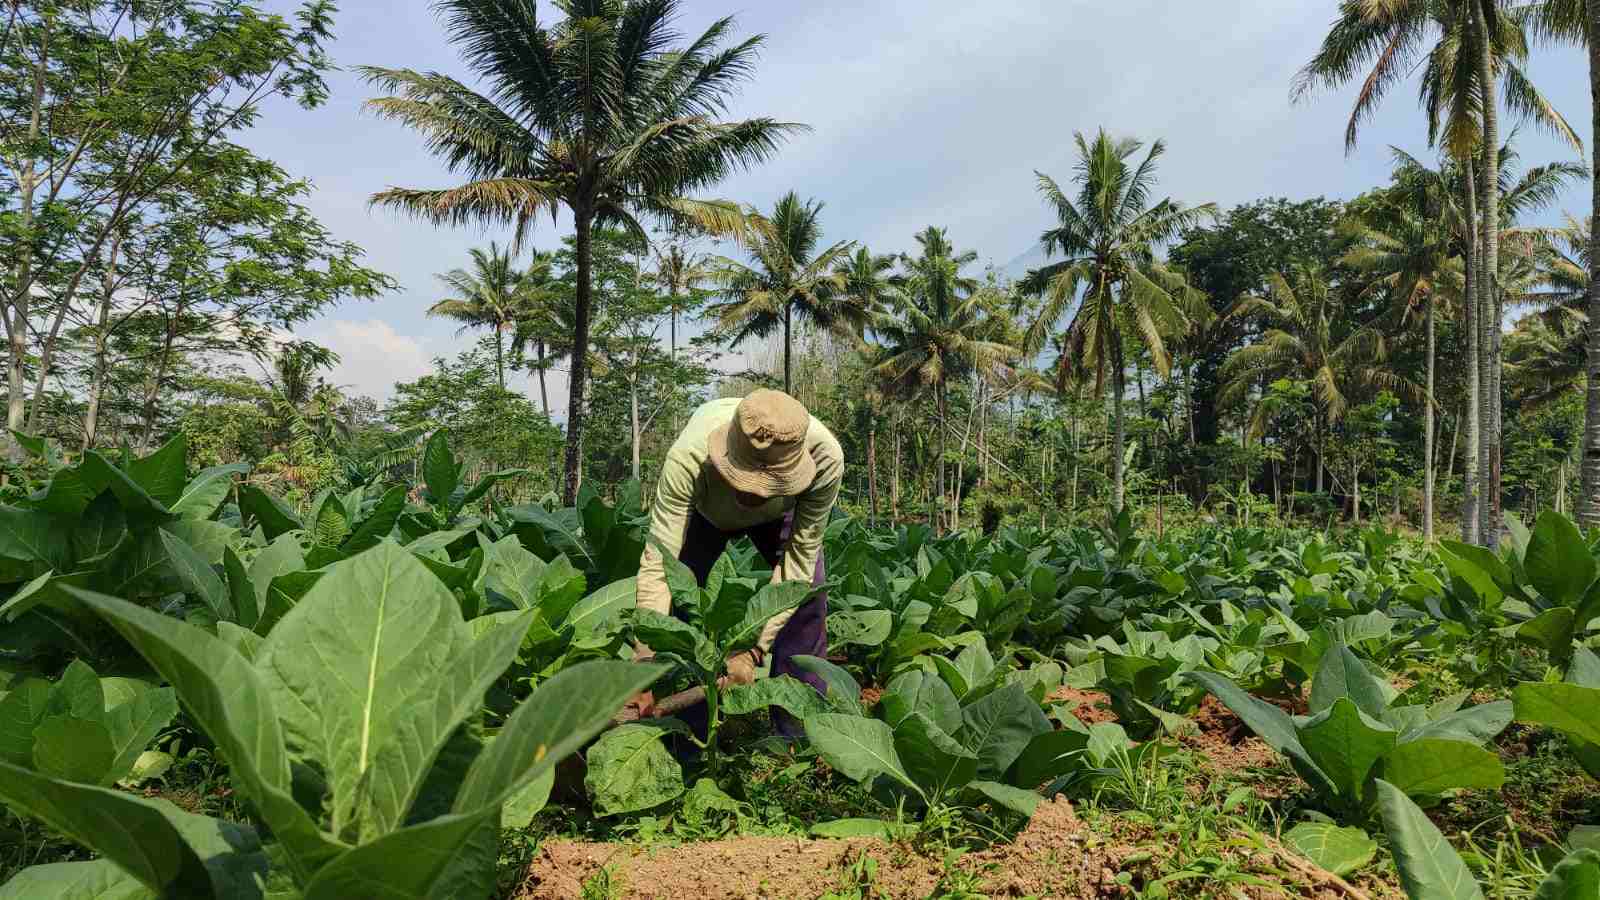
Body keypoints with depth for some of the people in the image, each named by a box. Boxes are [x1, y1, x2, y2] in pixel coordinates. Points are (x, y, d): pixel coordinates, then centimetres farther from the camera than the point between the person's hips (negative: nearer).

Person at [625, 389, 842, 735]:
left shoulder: (825, 457, -42)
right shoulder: (688, 456, -45)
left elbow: (799, 558, -34)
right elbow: (657, 563, -43)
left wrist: (753, 650, -40)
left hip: (780, 513, 0)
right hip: (704, 508, 0)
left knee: (807, 592, -15)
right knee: (678, 592, -15)